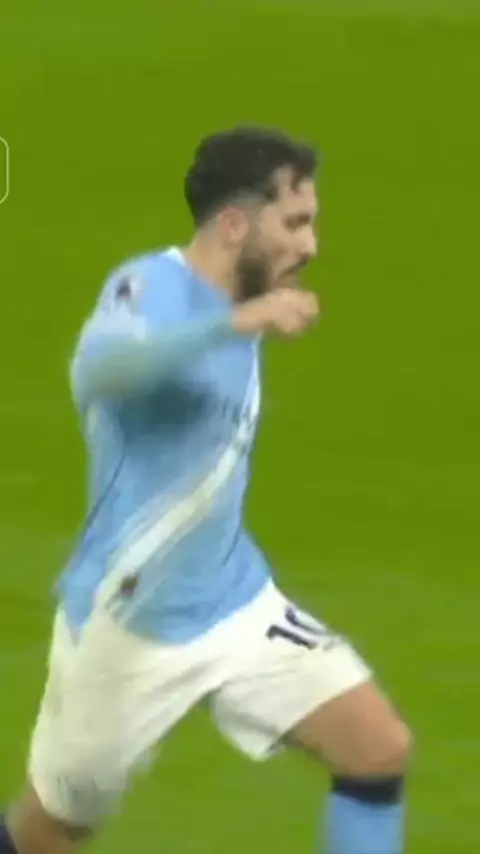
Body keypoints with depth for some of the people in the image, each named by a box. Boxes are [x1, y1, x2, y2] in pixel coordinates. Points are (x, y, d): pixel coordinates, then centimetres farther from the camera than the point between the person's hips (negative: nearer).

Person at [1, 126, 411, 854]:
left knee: (380, 746, -8)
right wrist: (237, 323, -55)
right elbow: (96, 371, -47)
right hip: (128, 623, -7)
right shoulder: (152, 287, -21)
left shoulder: (232, 305, 3)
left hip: (234, 603, 7)